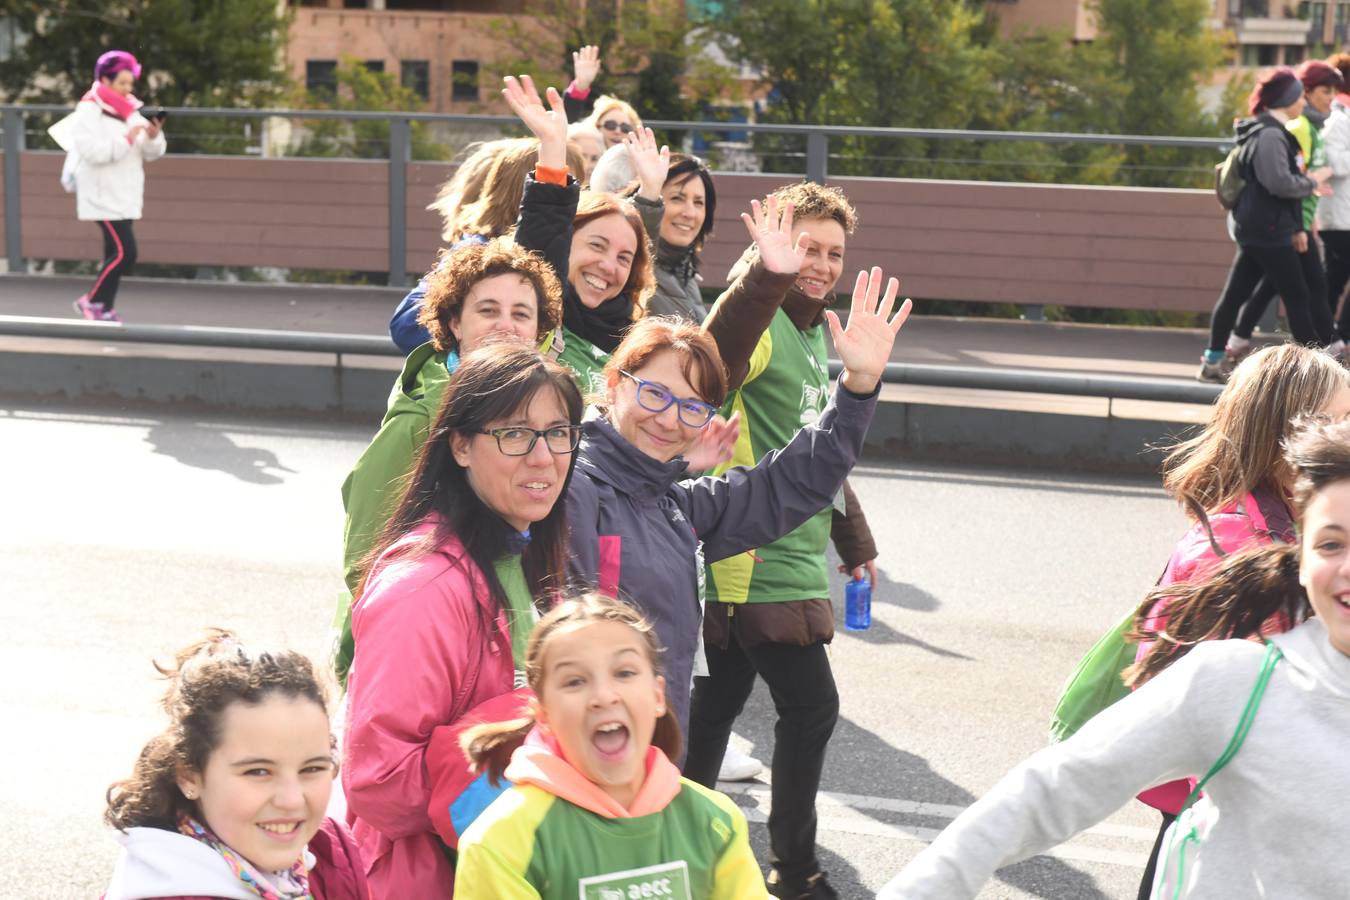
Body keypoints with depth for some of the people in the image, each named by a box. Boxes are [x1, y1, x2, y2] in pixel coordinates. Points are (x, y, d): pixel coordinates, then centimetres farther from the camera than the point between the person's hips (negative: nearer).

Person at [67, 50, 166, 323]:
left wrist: (154, 136, -10)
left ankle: (105, 310, 14)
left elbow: (151, 153, 11)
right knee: (125, 252, -14)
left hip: (126, 196, 7)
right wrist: (127, 138, -23)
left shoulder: (132, 111, 11)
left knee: (116, 253, 7)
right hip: (103, 196, -7)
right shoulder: (89, 112, -10)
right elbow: (94, 151, -23)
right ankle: (90, 301, 0)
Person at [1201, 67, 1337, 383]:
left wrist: (1296, 227, 15)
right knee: (1296, 297, -2)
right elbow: (1280, 183, -25)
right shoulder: (1270, 136, -16)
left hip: (1258, 229, 10)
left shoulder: (1271, 132, 17)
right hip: (1267, 230, -10)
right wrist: (1312, 182, -9)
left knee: (1235, 294, 9)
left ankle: (1213, 361, 11)